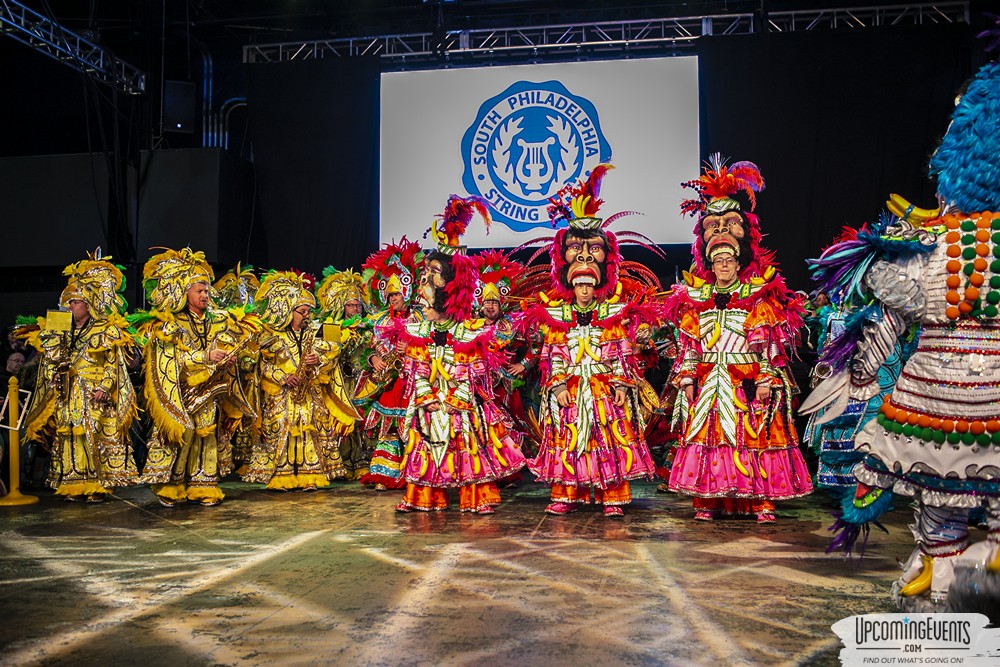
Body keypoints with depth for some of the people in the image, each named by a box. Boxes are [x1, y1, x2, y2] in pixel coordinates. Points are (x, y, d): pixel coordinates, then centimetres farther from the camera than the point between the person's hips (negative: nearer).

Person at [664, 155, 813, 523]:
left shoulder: (761, 296, -1)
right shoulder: (694, 296, 8)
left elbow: (769, 345, -5)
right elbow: (688, 344, 8)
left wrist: (766, 380, -13)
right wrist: (687, 378, 2)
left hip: (748, 383, -3)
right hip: (709, 382, 3)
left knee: (752, 436, -2)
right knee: (706, 435, 3)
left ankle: (761, 499, 6)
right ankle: (707, 500, 11)